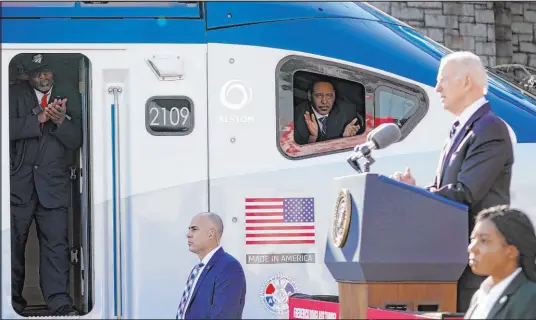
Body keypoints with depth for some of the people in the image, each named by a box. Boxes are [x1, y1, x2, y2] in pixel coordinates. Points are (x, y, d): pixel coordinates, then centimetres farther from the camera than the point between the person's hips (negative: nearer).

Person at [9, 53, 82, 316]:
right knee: (13, 242, 6)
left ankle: (59, 301, -10)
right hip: (19, 183, -1)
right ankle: (12, 297, 16)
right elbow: (9, 129, -10)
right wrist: (39, 119, -17)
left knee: (55, 242, -7)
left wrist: (61, 121, -13)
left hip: (53, 185, 1)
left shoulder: (66, 101, 11)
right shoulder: (16, 95, 4)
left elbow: (76, 141, 6)